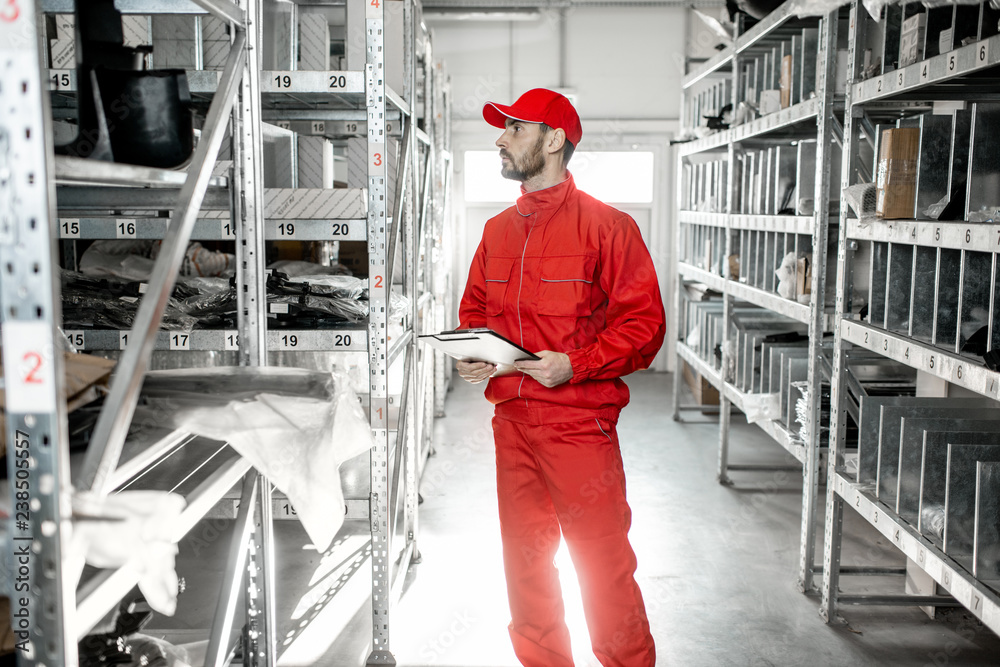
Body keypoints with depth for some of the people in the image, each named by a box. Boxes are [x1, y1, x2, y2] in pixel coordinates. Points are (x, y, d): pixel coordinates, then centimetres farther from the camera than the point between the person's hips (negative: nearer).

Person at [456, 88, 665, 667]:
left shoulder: (606, 225, -6)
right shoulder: (498, 230, 13)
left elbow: (644, 322, -9)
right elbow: (474, 311, 22)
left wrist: (575, 364, -20)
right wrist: (469, 355, 2)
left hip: (579, 421, -6)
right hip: (511, 418, 6)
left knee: (603, 560, 0)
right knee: (524, 555, 14)